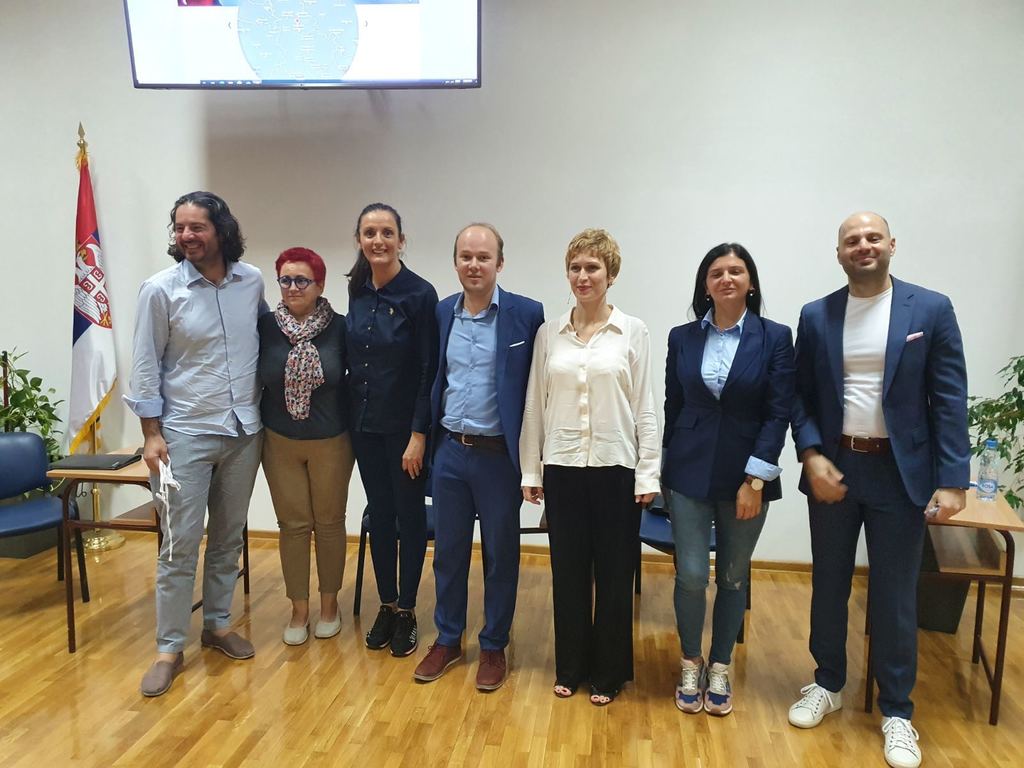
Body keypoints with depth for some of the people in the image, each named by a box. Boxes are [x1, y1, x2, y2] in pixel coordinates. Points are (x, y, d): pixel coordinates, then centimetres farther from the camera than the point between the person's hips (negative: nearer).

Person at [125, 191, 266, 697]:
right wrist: (152, 434, -8)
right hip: (186, 435, -3)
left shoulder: (252, 281, 0)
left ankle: (218, 624, 32)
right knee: (179, 545, 1)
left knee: (229, 538, 15)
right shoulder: (160, 290, -9)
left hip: (244, 431, 4)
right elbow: (145, 366, -5)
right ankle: (170, 649, 15)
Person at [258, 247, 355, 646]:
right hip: (280, 443, 1)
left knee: (329, 523, 11)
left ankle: (329, 604, 30)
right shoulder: (265, 326, -5)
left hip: (331, 443, -1)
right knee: (293, 525, 8)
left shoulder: (339, 327, -9)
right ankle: (299, 609, 24)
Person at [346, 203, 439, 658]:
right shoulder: (357, 291, 5)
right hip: (364, 423, 5)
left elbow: (429, 371, -13)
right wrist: (350, 419, 8)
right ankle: (386, 605, 28)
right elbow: (354, 359, 11)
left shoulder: (419, 293, -12)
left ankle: (406, 611, 22)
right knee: (379, 514, 14)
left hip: (404, 426, -5)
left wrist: (419, 434, -15)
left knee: (409, 515, 7)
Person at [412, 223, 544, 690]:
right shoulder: (441, 313, 5)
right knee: (448, 550, 14)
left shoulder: (526, 315, -8)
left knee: (500, 554, 10)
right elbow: (434, 380, 11)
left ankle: (494, 647, 28)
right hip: (450, 451, 4)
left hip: (499, 455, -3)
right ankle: (447, 640, 32)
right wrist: (427, 438, 7)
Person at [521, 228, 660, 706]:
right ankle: (570, 666, 29)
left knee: (614, 574, 8)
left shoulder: (633, 333, -1)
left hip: (616, 468, -2)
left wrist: (648, 474, -5)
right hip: (562, 468, 2)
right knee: (567, 572, 11)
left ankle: (607, 672, 26)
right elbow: (535, 406, 6)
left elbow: (645, 409, -1)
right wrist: (530, 471, 6)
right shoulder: (548, 334, 4)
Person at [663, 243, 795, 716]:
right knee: (691, 576, 0)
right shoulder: (682, 338, 3)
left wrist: (755, 479, -12)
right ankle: (691, 666, 24)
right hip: (689, 473, 1)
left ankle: (719, 669, 30)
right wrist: (665, 470, 9)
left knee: (733, 577, 11)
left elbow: (778, 413, -7)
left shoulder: (774, 338, -3)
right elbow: (672, 406, 7)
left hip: (746, 474, -1)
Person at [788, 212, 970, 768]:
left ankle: (896, 711, 26)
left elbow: (950, 400, -5)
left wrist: (952, 480, -11)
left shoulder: (931, 309, -3)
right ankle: (828, 684, 35)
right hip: (832, 468, 2)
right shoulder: (815, 316, 3)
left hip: (899, 472, -2)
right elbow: (800, 394, 4)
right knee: (829, 585, 15)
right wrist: (811, 455, -10)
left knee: (895, 595, 7)